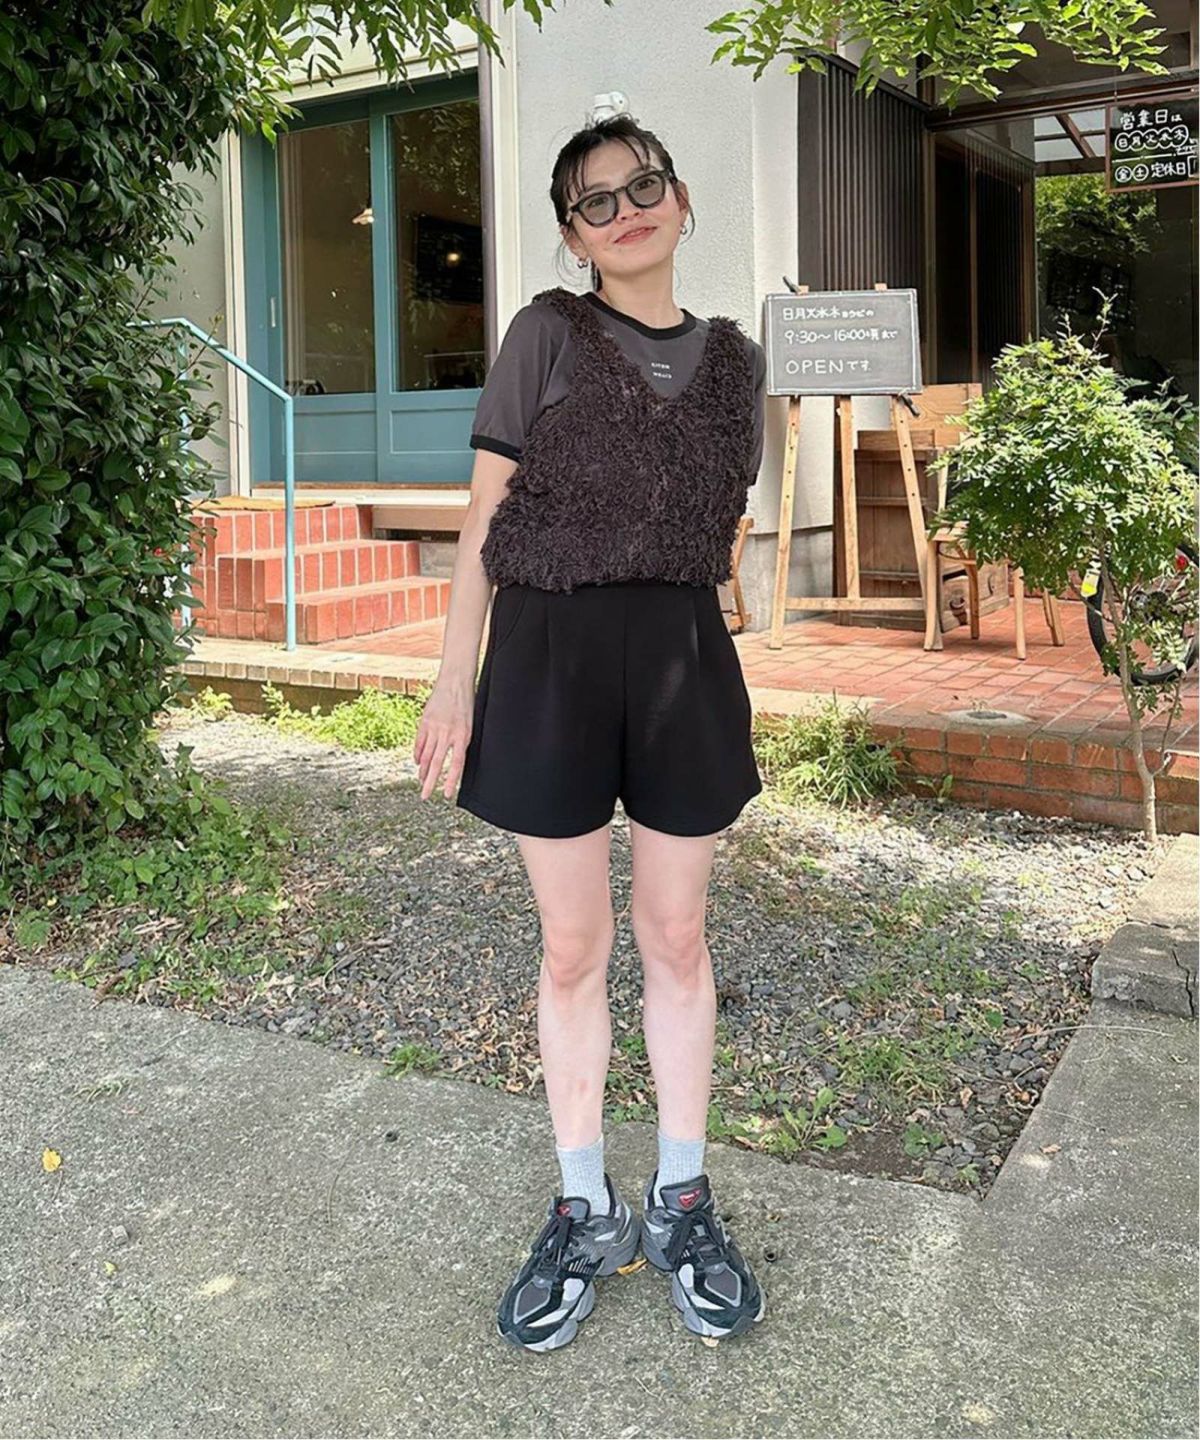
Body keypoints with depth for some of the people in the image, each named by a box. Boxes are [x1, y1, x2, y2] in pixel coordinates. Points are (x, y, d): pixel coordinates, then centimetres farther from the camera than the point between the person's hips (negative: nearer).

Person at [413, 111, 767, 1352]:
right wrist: (454, 682, -6)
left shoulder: (733, 360, 9)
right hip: (549, 653, -2)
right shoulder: (545, 333, -1)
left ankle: (681, 1203, 29)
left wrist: (699, 653, 12)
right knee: (572, 949, 7)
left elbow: (718, 530, 14)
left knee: (677, 938, 11)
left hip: (683, 657, 3)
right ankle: (585, 1212, 25)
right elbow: (484, 518, -2)